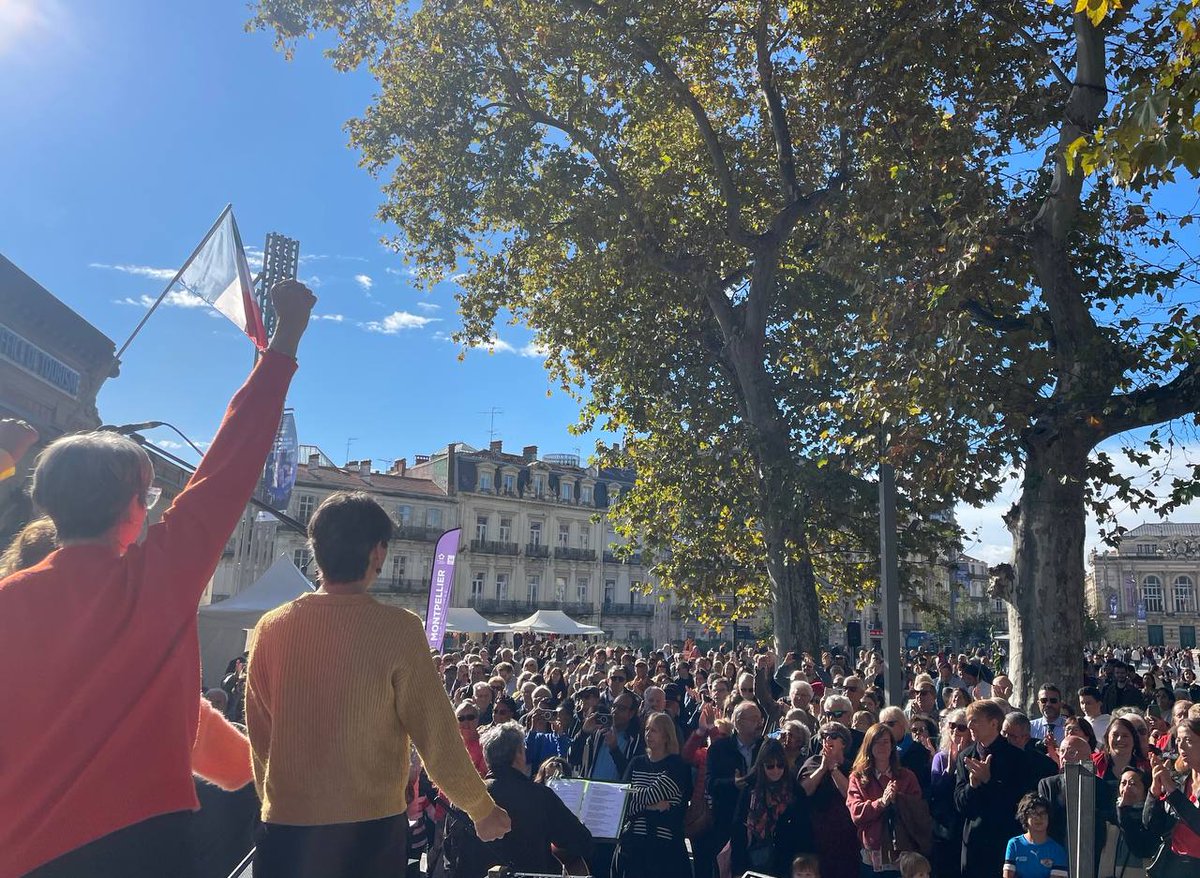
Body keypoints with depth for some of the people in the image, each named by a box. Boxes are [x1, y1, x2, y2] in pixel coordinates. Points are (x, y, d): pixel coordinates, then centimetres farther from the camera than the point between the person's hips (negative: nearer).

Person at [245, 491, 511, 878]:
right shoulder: (398, 629, -16)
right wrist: (482, 810, 4)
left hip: (286, 825, 2)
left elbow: (260, 735, 5)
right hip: (369, 830, -1)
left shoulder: (271, 627, -5)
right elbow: (437, 737, -12)